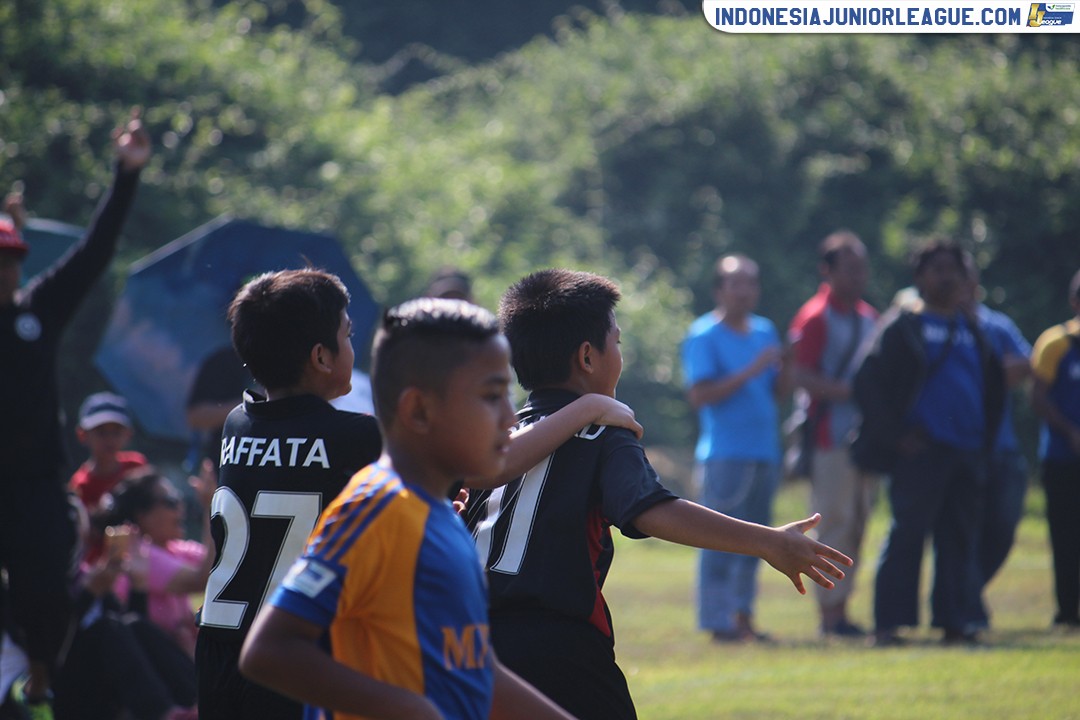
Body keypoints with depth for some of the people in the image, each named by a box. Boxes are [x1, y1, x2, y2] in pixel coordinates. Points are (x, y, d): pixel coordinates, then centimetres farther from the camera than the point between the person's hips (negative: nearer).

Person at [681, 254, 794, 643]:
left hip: (764, 451, 7)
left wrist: (786, 366, -5)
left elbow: (779, 391, 16)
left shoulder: (764, 331, 15)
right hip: (725, 454, -7)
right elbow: (699, 395, -16)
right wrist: (750, 372, -19)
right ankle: (718, 621, -8)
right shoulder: (703, 336, -6)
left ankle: (743, 614, 19)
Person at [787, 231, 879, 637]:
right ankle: (831, 612, -6)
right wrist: (850, 391, -22)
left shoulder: (869, 318, 17)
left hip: (865, 434, 8)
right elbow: (801, 376, -16)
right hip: (830, 435, -8)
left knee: (857, 524, 9)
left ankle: (839, 608, 14)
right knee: (835, 523, -8)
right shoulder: (815, 318, -9)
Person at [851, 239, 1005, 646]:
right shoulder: (902, 326, 0)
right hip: (919, 453, -6)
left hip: (967, 455, 6)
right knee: (907, 536, -9)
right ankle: (889, 624, -8)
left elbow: (994, 386, 27)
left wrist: (986, 438, 15)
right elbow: (868, 383, -6)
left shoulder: (973, 331, 18)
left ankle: (953, 621, 10)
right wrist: (895, 436, -11)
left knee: (959, 541, 5)